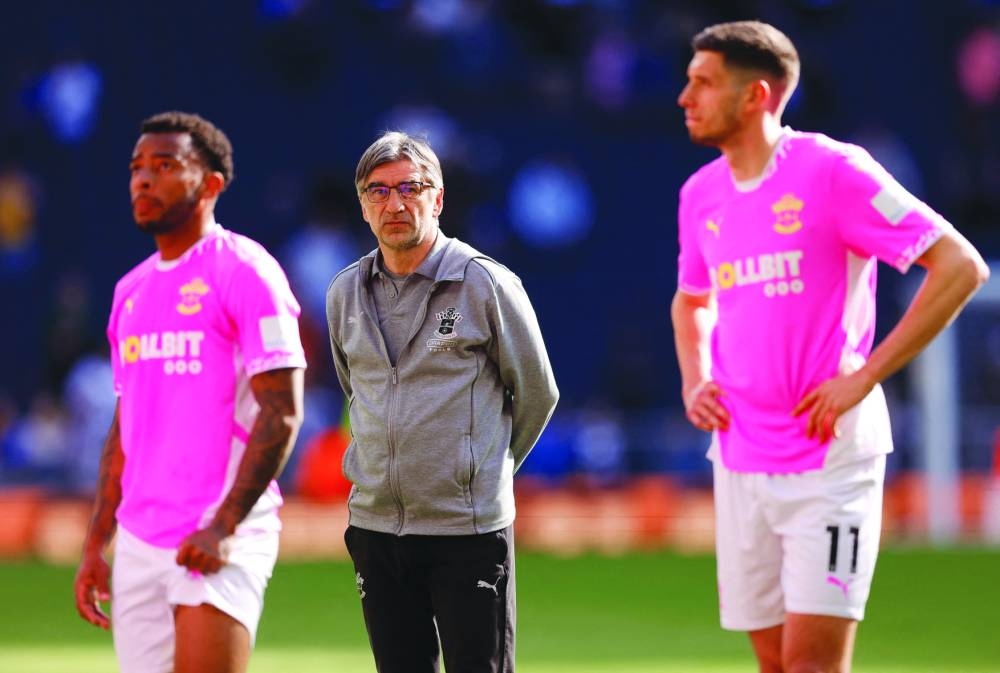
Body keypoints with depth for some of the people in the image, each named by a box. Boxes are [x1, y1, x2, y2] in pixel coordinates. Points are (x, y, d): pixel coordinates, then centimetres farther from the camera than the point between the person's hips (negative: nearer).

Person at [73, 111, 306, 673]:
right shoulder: (131, 290, 17)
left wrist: (224, 525, -21)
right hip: (138, 543, 7)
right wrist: (96, 545, 16)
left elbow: (282, 413, -13)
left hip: (219, 542, -7)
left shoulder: (244, 273, -6)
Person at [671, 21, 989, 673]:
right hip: (740, 464, 6)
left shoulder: (833, 171, -11)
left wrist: (864, 376, -15)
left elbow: (961, 266, -12)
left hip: (828, 461, -6)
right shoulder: (701, 193, 9)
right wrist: (694, 379, 9)